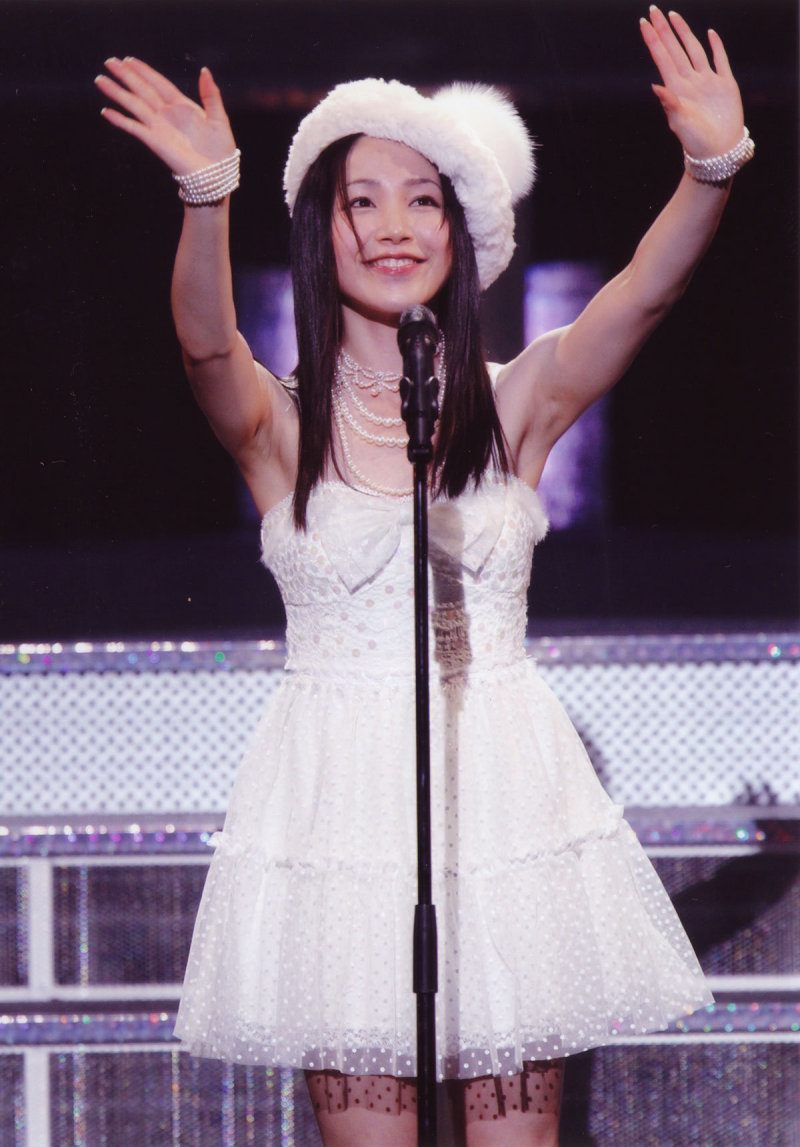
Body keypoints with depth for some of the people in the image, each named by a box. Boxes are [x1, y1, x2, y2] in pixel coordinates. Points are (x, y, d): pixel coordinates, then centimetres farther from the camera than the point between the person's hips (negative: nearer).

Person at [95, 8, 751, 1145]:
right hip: (337, 789, -1)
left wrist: (711, 169, -29)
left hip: (503, 782, 1)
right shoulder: (278, 423, 0)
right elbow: (205, 343, -21)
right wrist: (207, 196, -40)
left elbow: (642, 295, -10)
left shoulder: (515, 403, 5)